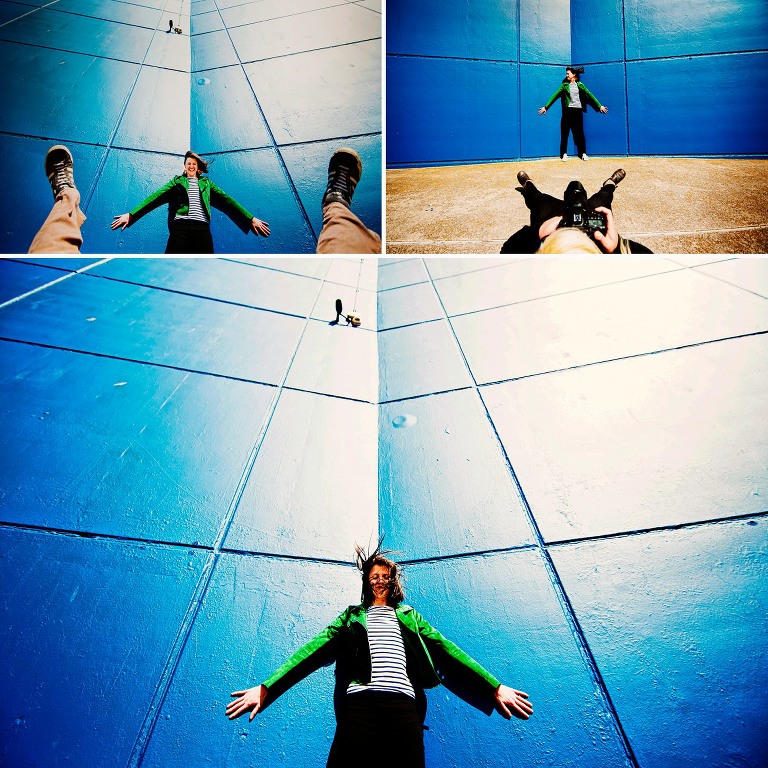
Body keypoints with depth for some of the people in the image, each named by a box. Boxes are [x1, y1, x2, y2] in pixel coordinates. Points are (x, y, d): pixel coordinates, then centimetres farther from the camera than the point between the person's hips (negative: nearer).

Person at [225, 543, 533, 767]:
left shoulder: (409, 616, 29)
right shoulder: (352, 616, 26)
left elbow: (445, 650, 20)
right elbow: (316, 649, 15)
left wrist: (495, 688, 11)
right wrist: (266, 688, 2)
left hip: (402, 703, 1)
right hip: (359, 702, -1)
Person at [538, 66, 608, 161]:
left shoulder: (580, 85, 6)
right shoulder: (564, 85, 6)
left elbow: (589, 95, 3)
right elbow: (555, 95, 1)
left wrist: (599, 106, -1)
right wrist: (546, 107, -6)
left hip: (578, 111, 0)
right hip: (567, 111, 0)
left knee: (580, 133, 1)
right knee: (564, 133, 0)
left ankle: (583, 154, 7)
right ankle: (564, 154, 7)